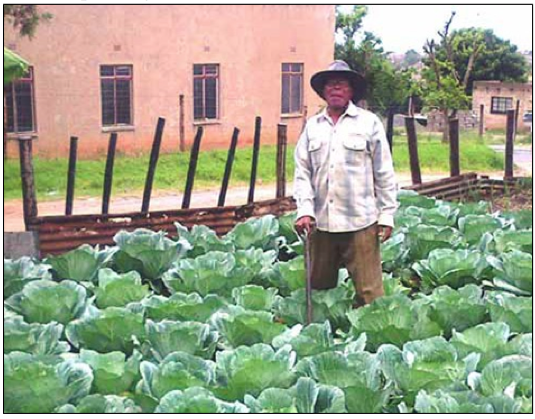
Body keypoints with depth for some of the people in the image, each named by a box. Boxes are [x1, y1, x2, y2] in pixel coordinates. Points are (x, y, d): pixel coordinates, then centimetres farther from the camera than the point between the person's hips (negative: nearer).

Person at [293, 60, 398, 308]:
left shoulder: (369, 123, 4)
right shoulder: (312, 126, 13)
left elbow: (384, 173, 3)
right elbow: (302, 172, 9)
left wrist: (387, 215, -1)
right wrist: (304, 210, -3)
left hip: (360, 222, -3)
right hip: (320, 222, 3)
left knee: (369, 291, -4)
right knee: (319, 289, 10)